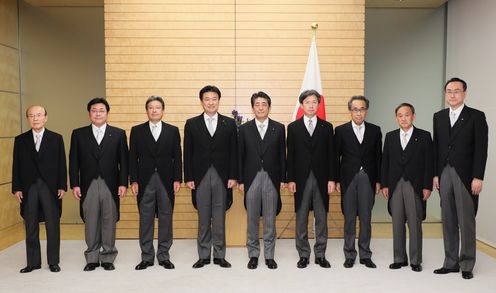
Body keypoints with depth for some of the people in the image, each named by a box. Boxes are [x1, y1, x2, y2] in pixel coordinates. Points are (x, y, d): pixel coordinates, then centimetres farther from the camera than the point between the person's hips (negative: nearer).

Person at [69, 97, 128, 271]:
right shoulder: (78, 134, 7)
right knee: (90, 224, 7)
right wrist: (75, 184, -2)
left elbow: (123, 161, 2)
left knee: (109, 223, 5)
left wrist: (123, 183, -5)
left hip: (110, 185, -1)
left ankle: (108, 258, 17)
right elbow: (74, 162, 5)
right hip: (88, 186, 1)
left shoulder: (118, 134, 4)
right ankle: (92, 258, 19)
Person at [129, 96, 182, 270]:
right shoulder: (137, 131, 6)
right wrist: (133, 181, -3)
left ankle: (163, 256, 17)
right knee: (145, 219, 5)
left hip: (166, 180, 0)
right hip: (145, 180, 0)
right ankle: (147, 257, 16)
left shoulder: (173, 131, 6)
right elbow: (133, 158, 3)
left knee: (165, 218, 5)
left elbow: (177, 157, 4)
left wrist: (177, 179, -3)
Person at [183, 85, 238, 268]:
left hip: (222, 177, 0)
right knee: (203, 218, 8)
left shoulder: (229, 123, 4)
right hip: (200, 177, 0)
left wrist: (233, 176, -3)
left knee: (220, 218, 6)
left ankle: (219, 255, 17)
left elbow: (233, 152, 2)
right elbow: (188, 153, 3)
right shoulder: (191, 124, 4)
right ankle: (203, 256, 18)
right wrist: (188, 178, -3)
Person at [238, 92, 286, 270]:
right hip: (251, 178, 0)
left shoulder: (279, 128, 4)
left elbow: (282, 155, 4)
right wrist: (240, 180, -1)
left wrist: (283, 179, 0)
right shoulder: (244, 129, 4)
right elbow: (240, 156, 3)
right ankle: (253, 255, 20)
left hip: (271, 178, 0)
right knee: (252, 219, 7)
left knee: (270, 219, 6)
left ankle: (269, 255, 18)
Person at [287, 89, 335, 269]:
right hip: (301, 178, 0)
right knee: (301, 219, 5)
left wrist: (332, 179, -2)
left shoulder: (327, 127, 6)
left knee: (321, 218, 6)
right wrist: (290, 179, -4)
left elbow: (331, 155, 4)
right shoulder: (293, 127, 5)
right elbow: (290, 155, 2)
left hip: (321, 178, 1)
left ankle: (320, 255, 18)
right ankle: (303, 255, 16)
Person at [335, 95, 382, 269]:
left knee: (366, 218, 6)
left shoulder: (375, 130, 7)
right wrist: (336, 180, -2)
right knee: (349, 218, 5)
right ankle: (349, 255, 15)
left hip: (367, 179, 1)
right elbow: (336, 157, 2)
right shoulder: (341, 130, 2)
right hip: (348, 178, -1)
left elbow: (378, 157, 8)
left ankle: (365, 255, 17)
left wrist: (378, 181, 4)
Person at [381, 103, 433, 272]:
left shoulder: (424, 136, 1)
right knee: (397, 224, 8)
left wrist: (427, 186, -7)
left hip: (415, 186, -3)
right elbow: (385, 162, 9)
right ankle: (399, 259, 17)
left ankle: (415, 260, 13)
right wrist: (384, 185, 3)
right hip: (395, 186, 3)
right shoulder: (390, 136, 9)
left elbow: (429, 163, -2)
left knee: (415, 224, 2)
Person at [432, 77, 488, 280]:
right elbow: (436, 147, 11)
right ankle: (451, 263, 17)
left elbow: (481, 149, -7)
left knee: (466, 222, 1)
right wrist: (435, 174, 6)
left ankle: (467, 265, 12)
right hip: (444, 174, 5)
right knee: (448, 221, 9)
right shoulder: (439, 117, 11)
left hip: (465, 175, -4)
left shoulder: (476, 116, -3)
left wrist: (478, 177, -13)